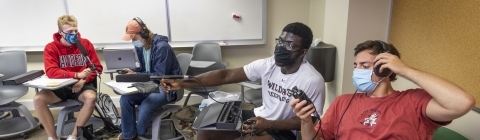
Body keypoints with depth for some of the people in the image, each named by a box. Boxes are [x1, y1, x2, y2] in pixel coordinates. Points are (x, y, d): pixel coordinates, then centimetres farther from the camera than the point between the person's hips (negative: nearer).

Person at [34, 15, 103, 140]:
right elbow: (51, 72, -16)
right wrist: (77, 75, -29)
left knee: (91, 97, -33)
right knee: (38, 99, -24)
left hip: (82, 85, -1)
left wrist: (83, 80, -18)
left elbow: (97, 67, 0)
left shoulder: (86, 44, -2)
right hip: (59, 86, 1)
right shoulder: (51, 48, -4)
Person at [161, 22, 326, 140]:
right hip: (259, 116, 5)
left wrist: (269, 125, -26)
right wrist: (183, 83, -21)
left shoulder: (313, 81, -19)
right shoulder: (267, 64, -8)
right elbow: (226, 75, -12)